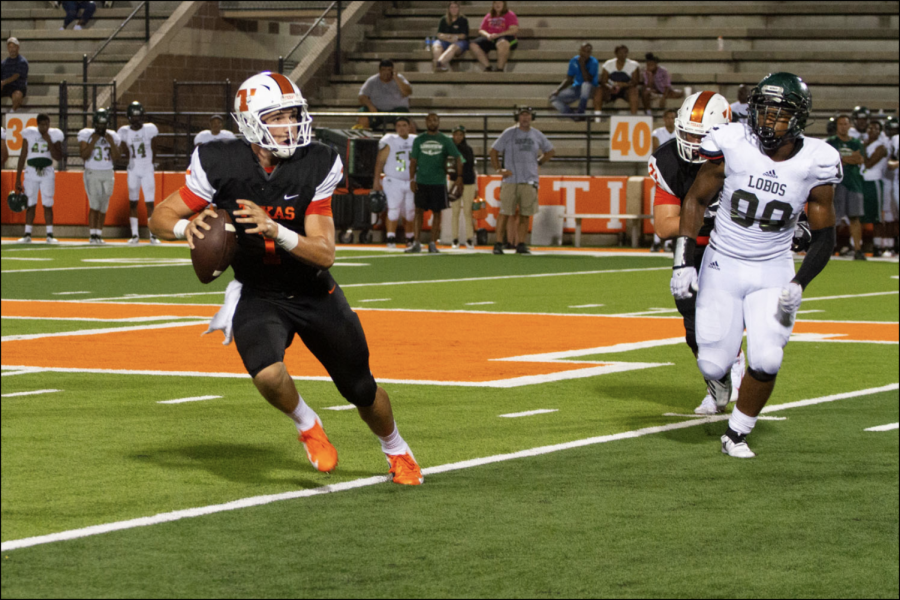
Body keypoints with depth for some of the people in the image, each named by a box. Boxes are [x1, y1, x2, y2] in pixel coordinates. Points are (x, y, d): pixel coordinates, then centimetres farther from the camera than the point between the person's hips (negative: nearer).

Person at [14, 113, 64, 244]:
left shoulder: (54, 136, 1)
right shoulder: (29, 134, 0)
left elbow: (58, 157, -5)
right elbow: (22, 157, 3)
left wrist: (49, 142, -15)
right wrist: (18, 179, 2)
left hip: (47, 172, 0)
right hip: (31, 172, 0)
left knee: (48, 205, -3)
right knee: (30, 204, 1)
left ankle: (50, 235, 1)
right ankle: (27, 235, 5)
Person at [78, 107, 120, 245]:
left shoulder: (112, 136, 5)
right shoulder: (86, 134, -3)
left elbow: (115, 158, 0)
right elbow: (84, 156, -12)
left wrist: (111, 142, -10)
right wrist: (93, 141, -17)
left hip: (108, 174, 3)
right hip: (92, 173, -3)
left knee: (103, 207, 5)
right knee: (95, 204, -14)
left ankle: (99, 235, 12)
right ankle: (93, 235, -8)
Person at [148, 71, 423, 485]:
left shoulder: (316, 167, -17)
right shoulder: (221, 165, -18)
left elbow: (325, 254, -20)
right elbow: (160, 218, -9)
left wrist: (277, 232, -37)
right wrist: (186, 227, -33)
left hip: (315, 294, 1)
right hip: (258, 295, -1)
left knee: (361, 390, 12)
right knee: (268, 375, -31)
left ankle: (396, 450, 44)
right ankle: (307, 427, 2)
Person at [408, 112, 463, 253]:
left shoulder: (445, 141, 5)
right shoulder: (419, 140, 7)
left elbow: (458, 158, 6)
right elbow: (413, 160, 8)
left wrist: (459, 176, -4)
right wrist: (412, 179, -2)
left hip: (439, 182, 0)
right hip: (421, 182, 0)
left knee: (437, 212, 2)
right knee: (419, 211, -3)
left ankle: (433, 243, 8)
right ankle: (416, 243, 0)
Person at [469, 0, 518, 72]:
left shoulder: (510, 15, 6)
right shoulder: (488, 16, 20)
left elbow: (514, 30, -7)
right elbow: (481, 30, 18)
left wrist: (498, 35, -15)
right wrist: (487, 35, -7)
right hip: (489, 39, 5)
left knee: (502, 43, -43)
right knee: (474, 45, -21)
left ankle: (500, 68, -34)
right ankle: (488, 67, -26)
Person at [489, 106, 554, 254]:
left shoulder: (537, 136, 10)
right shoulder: (509, 134, 2)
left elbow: (550, 151, 24)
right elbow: (494, 151, 5)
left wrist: (538, 163, 12)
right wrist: (499, 169, -5)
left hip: (529, 181, 3)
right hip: (510, 180, -3)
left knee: (525, 214, 2)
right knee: (505, 213, -6)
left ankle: (521, 244, 8)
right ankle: (498, 244, -3)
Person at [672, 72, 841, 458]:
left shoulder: (815, 164, -11)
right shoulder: (732, 146, -15)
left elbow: (824, 237, -1)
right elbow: (697, 199, -1)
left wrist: (799, 284, -13)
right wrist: (683, 259, -7)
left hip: (773, 273, 0)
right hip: (723, 267, 0)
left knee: (766, 360, -16)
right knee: (713, 365, -2)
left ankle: (736, 434, 9)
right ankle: (721, 384, 38)